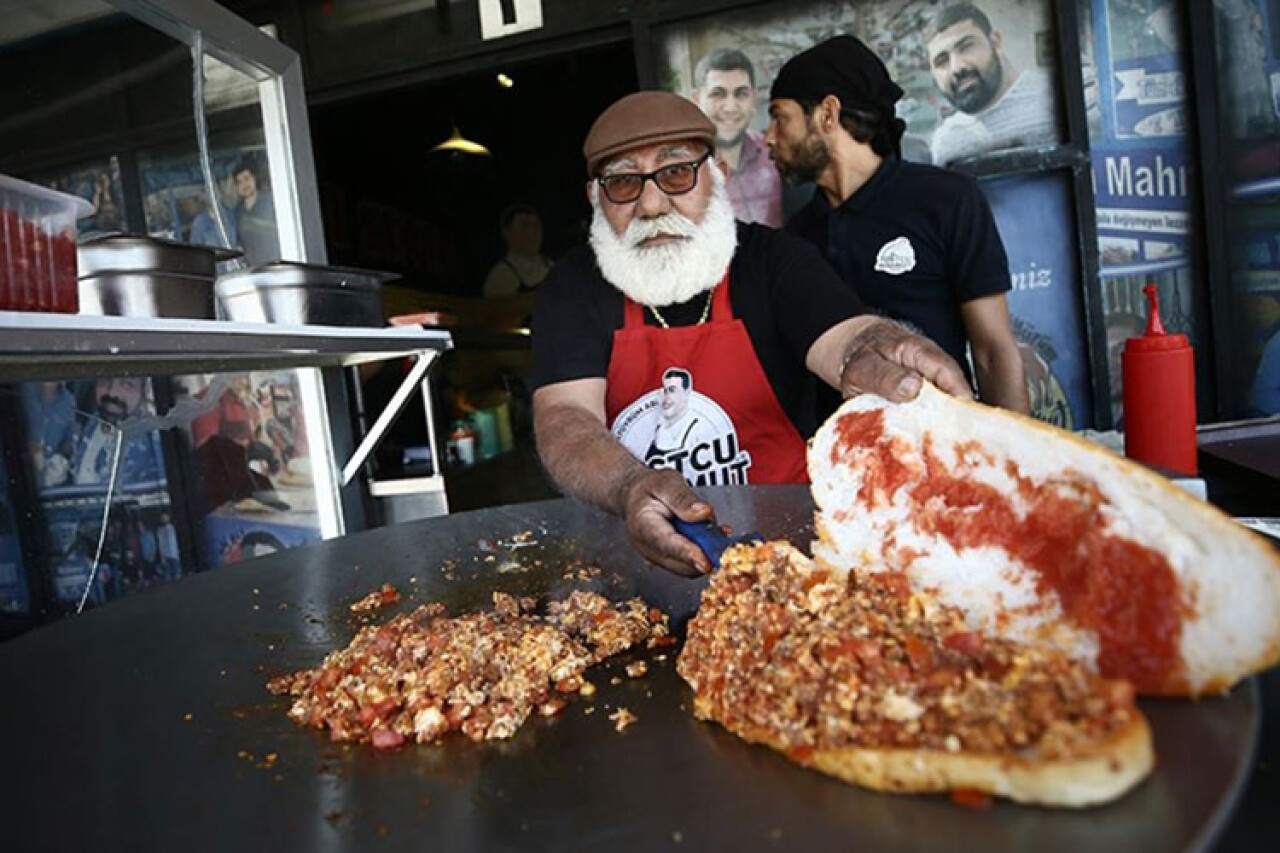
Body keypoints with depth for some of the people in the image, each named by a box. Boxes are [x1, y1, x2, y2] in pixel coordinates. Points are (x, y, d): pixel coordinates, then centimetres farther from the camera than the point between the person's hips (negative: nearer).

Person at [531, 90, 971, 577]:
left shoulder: (775, 260, -1)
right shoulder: (574, 289, -1)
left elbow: (844, 335, -19)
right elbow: (563, 417, -15)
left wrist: (867, 359, -44)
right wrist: (631, 489, -35)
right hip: (630, 547, 1)